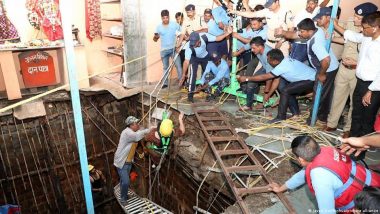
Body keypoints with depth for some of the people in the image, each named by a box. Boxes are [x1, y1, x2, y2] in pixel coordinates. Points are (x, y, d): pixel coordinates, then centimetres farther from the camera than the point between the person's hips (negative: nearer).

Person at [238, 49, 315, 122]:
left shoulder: (283, 66, -23)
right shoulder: (284, 61, 5)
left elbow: (264, 77, -17)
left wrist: (246, 78, -10)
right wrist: (268, 96, 14)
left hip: (311, 81, -10)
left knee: (285, 91, -17)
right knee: (289, 92, 18)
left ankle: (281, 117, -10)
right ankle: (296, 114, 21)